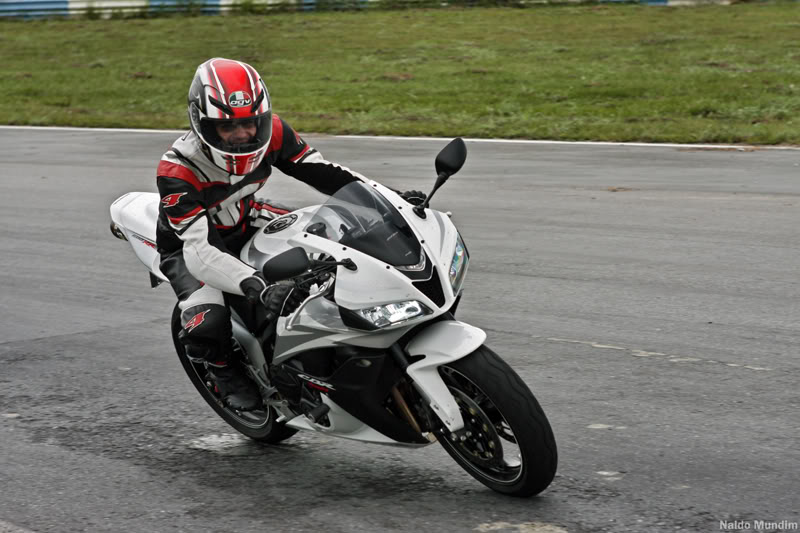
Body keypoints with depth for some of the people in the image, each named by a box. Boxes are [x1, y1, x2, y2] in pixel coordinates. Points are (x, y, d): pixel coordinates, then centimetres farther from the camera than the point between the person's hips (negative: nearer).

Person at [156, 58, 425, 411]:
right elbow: (199, 251, -42)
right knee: (208, 325, -32)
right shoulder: (176, 171, -36)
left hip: (246, 222, 5)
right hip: (188, 247, -5)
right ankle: (225, 370, 4)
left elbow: (320, 171, -13)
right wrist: (261, 289, -57)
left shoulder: (271, 133, -22)